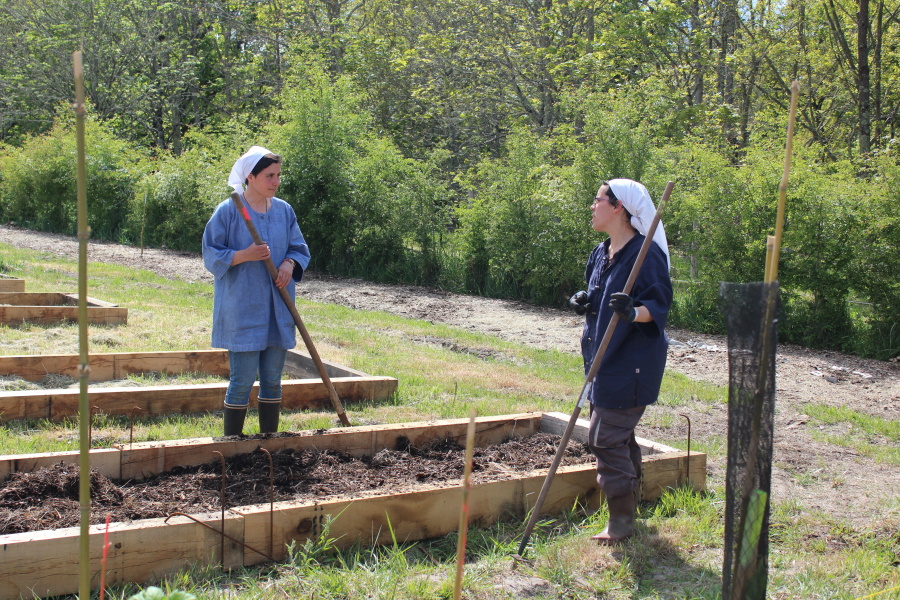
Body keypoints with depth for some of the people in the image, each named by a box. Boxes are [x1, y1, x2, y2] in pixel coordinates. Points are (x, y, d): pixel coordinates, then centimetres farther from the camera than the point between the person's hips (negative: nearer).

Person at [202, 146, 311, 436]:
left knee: (272, 378, 10)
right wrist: (244, 255, -22)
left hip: (277, 311, 5)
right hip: (242, 310, -5)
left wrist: (289, 263, -8)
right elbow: (211, 255, -6)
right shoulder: (228, 211, -6)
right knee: (243, 380, -4)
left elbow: (299, 248, 14)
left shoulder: (284, 210, 9)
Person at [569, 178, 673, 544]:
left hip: (630, 363, -9)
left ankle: (621, 521, 4)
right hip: (604, 359, 9)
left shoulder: (646, 253, -16)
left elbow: (659, 304, -18)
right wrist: (584, 303, 1)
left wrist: (633, 312, -37)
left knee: (606, 439, -8)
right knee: (618, 438, 17)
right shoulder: (601, 253, 11)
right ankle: (627, 510, 30)